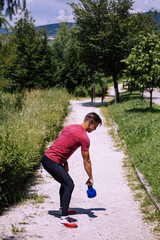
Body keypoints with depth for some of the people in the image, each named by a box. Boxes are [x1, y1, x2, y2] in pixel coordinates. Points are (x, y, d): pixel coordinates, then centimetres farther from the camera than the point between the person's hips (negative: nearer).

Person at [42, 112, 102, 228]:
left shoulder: (71, 127, 15)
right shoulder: (84, 138, -11)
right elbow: (86, 162, -6)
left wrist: (65, 162, 17)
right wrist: (90, 178, 5)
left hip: (47, 157, 10)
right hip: (52, 162, -10)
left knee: (65, 181, 25)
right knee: (69, 185, -13)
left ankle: (63, 208, 38)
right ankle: (64, 218, -17)